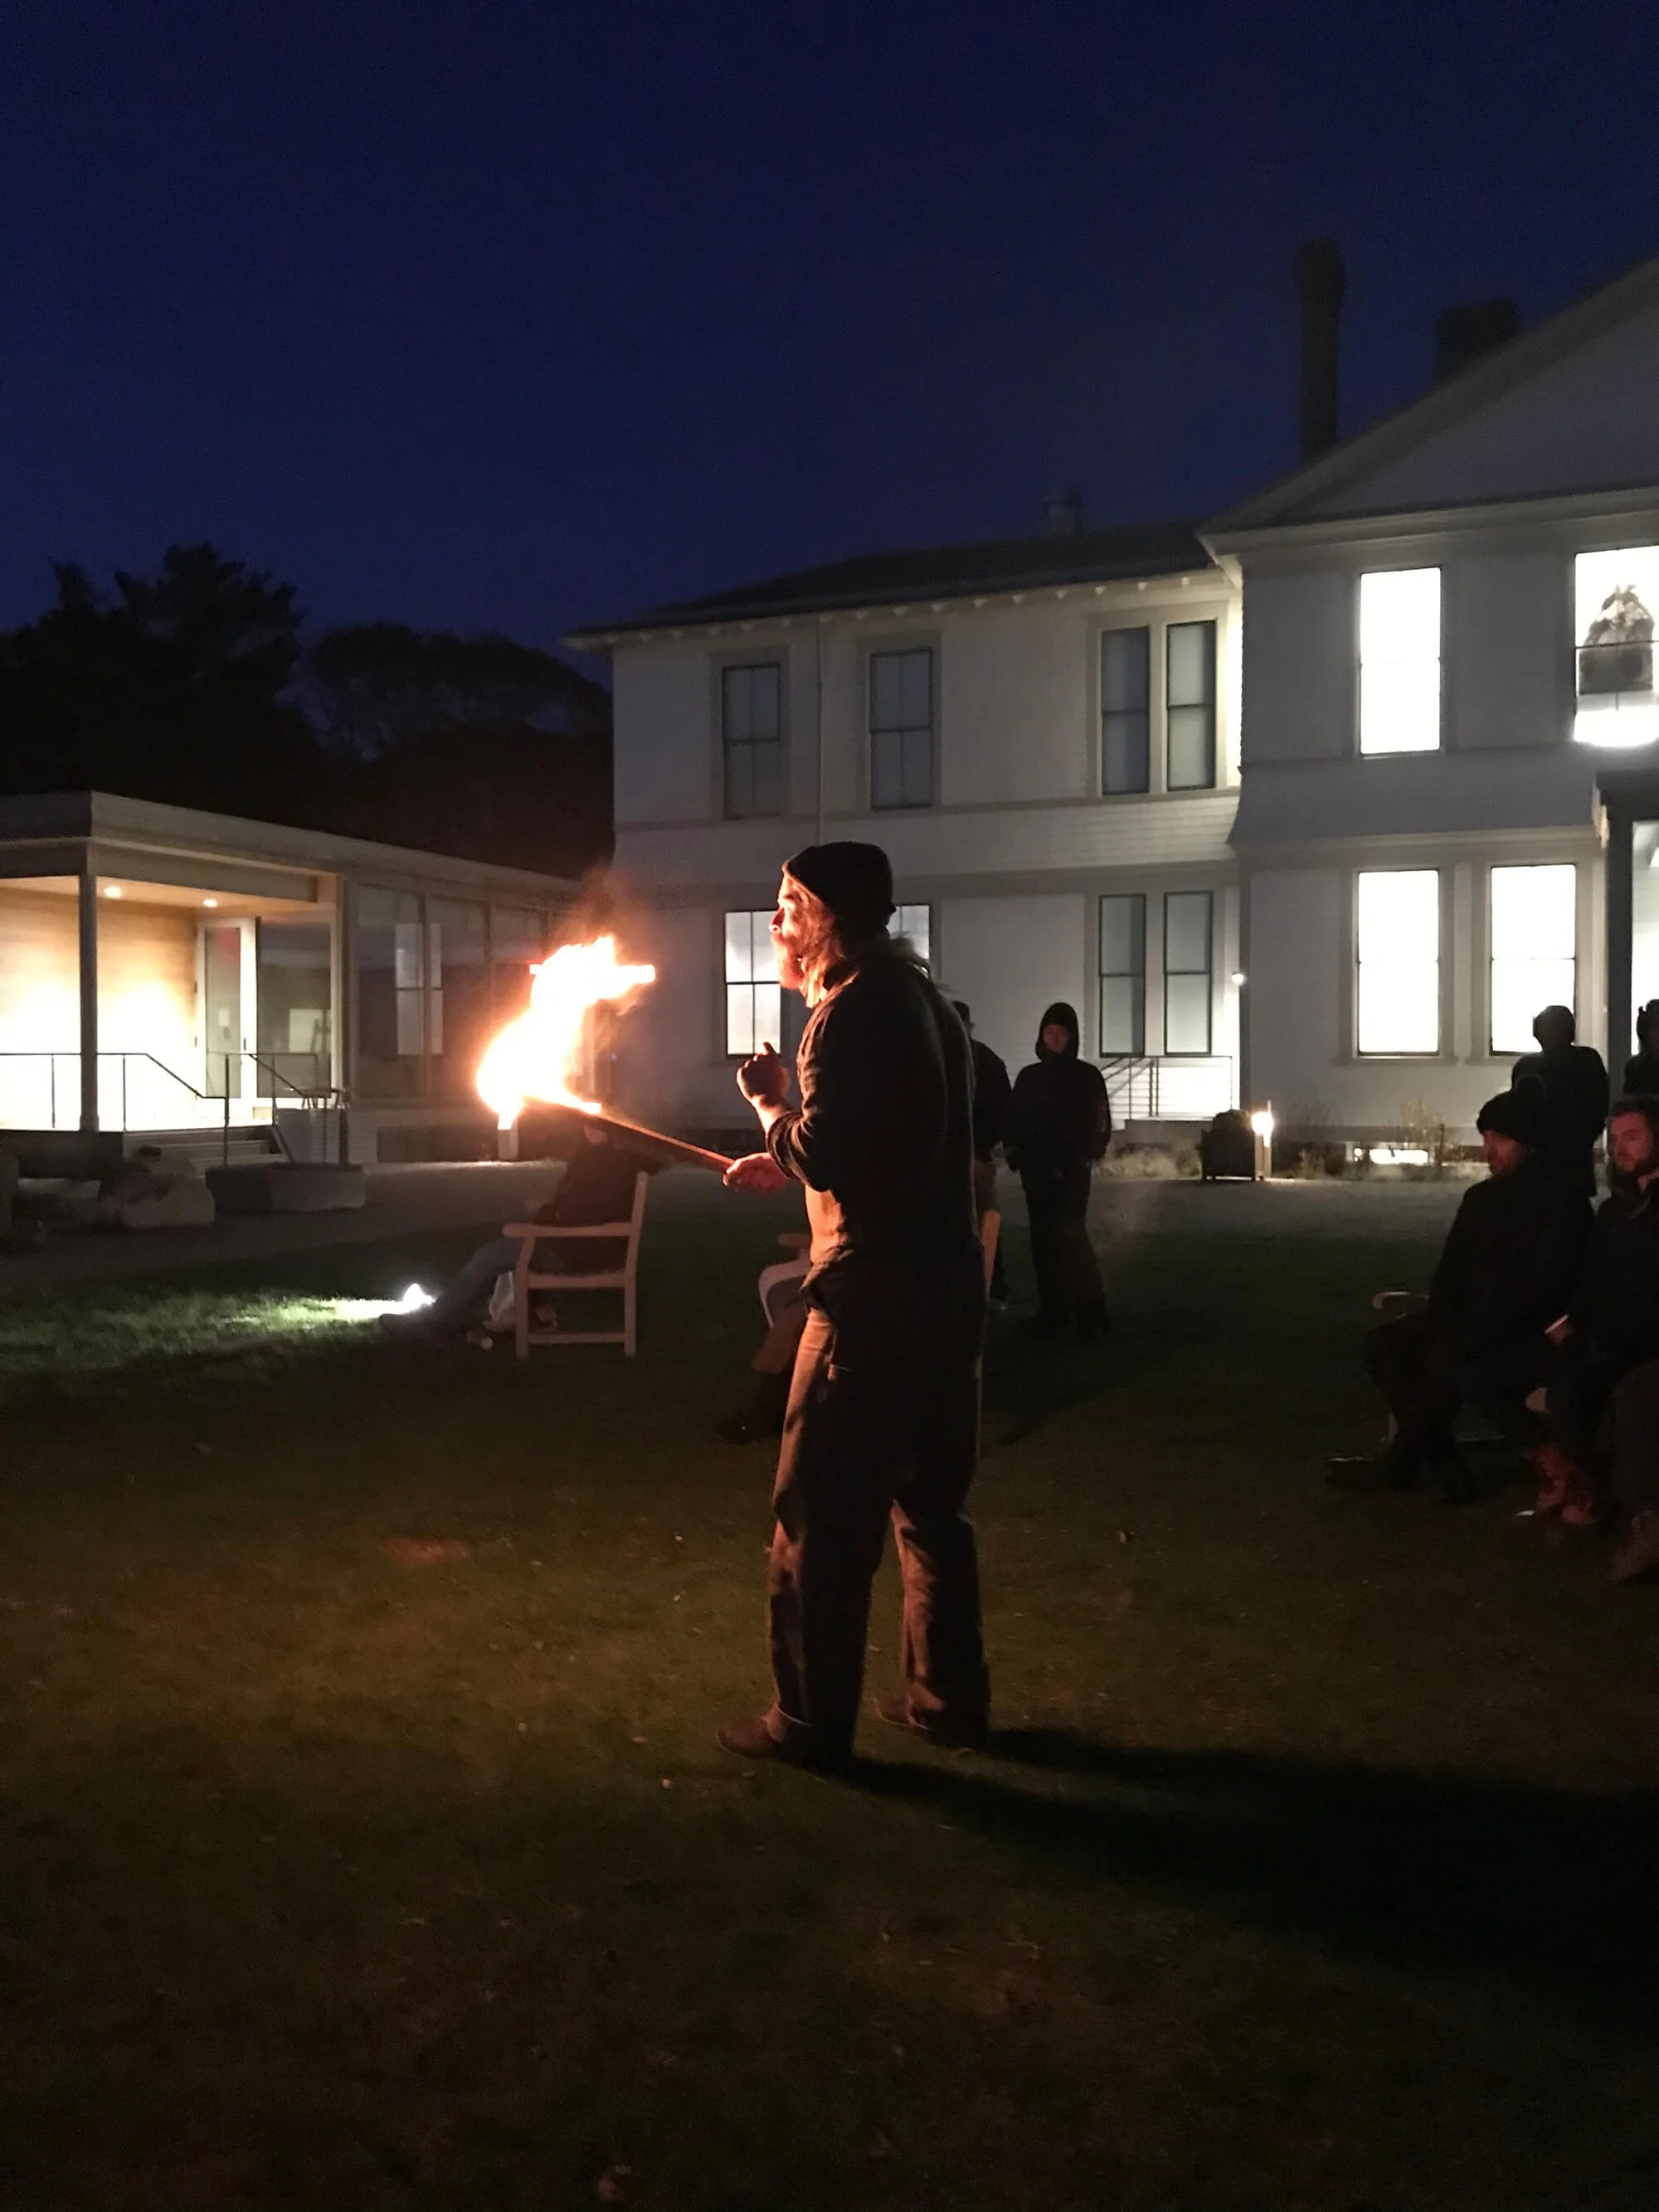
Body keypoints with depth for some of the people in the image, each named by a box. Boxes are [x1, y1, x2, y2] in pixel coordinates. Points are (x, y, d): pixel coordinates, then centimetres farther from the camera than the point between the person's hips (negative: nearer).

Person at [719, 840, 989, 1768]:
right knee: (930, 1499, 17)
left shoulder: (853, 1009, -13)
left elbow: (825, 1156, -19)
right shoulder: (921, 999, 16)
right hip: (948, 1284, 9)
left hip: (874, 1293, -9)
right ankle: (951, 1696, 26)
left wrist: (772, 1102, -2)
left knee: (822, 1515, 0)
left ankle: (811, 1721, 8)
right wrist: (791, 1163, 18)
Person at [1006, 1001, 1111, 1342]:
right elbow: (1014, 1121, 11)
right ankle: (1054, 1311, 12)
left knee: (1071, 1236, -13)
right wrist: (1015, 1153, -5)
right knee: (1044, 1239, 5)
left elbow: (1099, 1125, -1)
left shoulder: (1088, 1076, 0)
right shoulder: (1028, 1077, 9)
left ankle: (1090, 1314, -10)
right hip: (1036, 1171, 4)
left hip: (1072, 1171, -4)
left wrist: (1085, 1156, -12)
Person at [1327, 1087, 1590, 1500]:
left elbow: (1542, 1290, -21)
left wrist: (1467, 1341, -24)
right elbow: (1451, 1273, 11)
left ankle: (1402, 1463, -8)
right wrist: (1438, 1326, -9)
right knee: (1384, 1344, -6)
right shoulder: (1482, 1197, 11)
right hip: (1471, 1327, 8)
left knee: (1450, 1364, -31)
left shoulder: (1561, 1204, -12)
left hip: (1526, 1338, -8)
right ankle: (1440, 1458, -10)